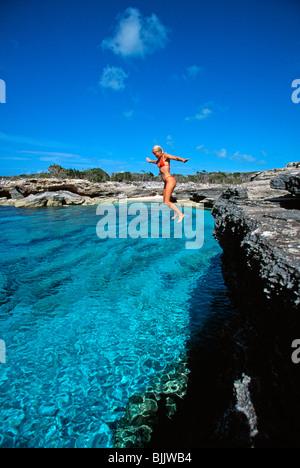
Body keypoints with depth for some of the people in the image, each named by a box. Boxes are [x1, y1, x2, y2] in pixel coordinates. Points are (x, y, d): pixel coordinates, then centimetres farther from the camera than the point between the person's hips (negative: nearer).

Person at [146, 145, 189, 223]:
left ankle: (180, 214, -5)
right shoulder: (160, 159, 19)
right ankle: (176, 212, 30)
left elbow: (176, 158, -24)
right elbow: (156, 162, 44)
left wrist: (183, 160, -45)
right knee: (165, 201, 13)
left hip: (170, 180, -9)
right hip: (166, 182, 9)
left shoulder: (165, 156, -5)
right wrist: (151, 161, 66)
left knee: (167, 201, -13)